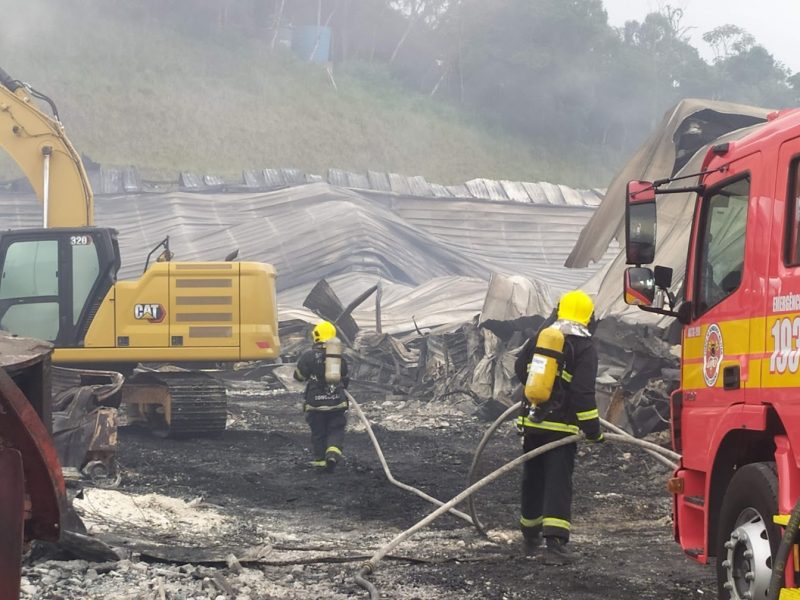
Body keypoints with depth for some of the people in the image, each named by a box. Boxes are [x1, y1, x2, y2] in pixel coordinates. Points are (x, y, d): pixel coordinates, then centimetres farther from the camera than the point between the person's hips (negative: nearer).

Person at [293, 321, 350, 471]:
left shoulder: (309, 355, -8)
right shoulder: (339, 355, 4)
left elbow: (299, 375, -1)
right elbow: (345, 377, 15)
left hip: (315, 402, -2)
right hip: (337, 402, 2)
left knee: (318, 432, 11)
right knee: (336, 430, 10)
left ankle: (320, 460, 14)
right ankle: (333, 452, -13)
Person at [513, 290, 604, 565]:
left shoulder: (539, 338, 7)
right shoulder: (584, 347, -9)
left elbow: (520, 370, 20)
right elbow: (583, 393, -15)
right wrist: (593, 429, -10)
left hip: (531, 422, 5)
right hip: (561, 425, -5)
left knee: (533, 480, 19)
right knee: (558, 483, -6)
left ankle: (530, 537, 33)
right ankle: (554, 543, -17)